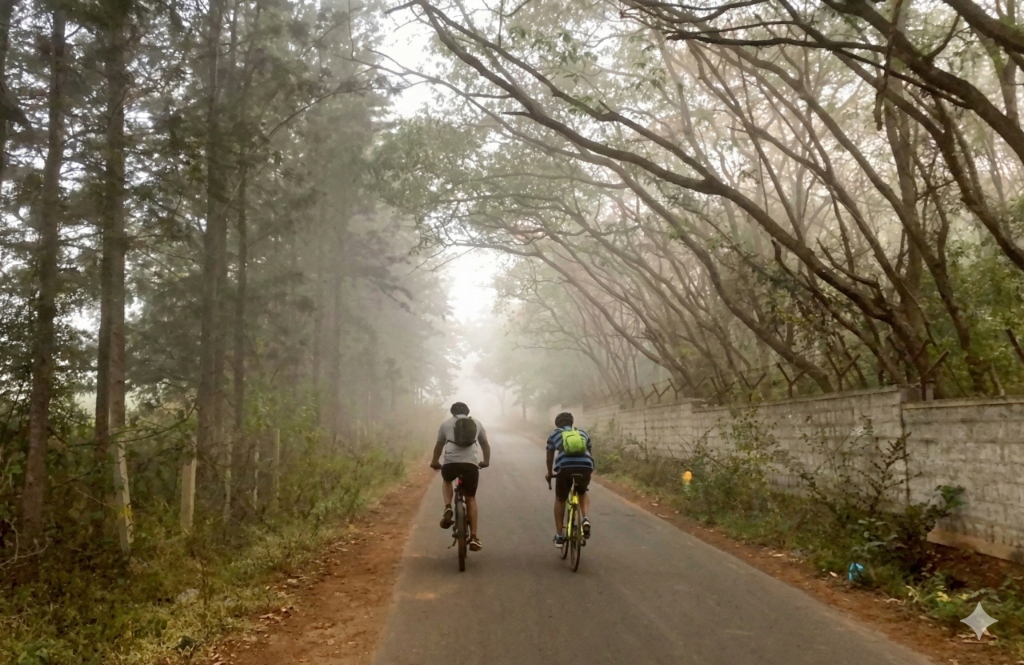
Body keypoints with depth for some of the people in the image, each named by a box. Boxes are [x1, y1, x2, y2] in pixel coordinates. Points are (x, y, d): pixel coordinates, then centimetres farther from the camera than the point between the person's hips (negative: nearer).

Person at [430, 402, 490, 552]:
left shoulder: (446, 424, 18)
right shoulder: (476, 423, 21)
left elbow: (439, 445, 27)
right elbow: (485, 444, 30)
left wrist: (435, 462, 43)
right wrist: (486, 461, 46)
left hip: (451, 462, -1)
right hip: (471, 463, 1)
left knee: (447, 480, 34)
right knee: (471, 498, 16)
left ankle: (448, 508, 8)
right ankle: (474, 537, 9)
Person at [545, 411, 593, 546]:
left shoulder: (554, 435, 25)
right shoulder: (583, 433, 30)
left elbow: (550, 458, 33)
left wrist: (550, 473, 49)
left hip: (565, 467, -2)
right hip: (585, 466, 2)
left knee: (560, 499, 21)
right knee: (583, 493, 32)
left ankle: (559, 536, 20)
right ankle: (586, 519, 5)